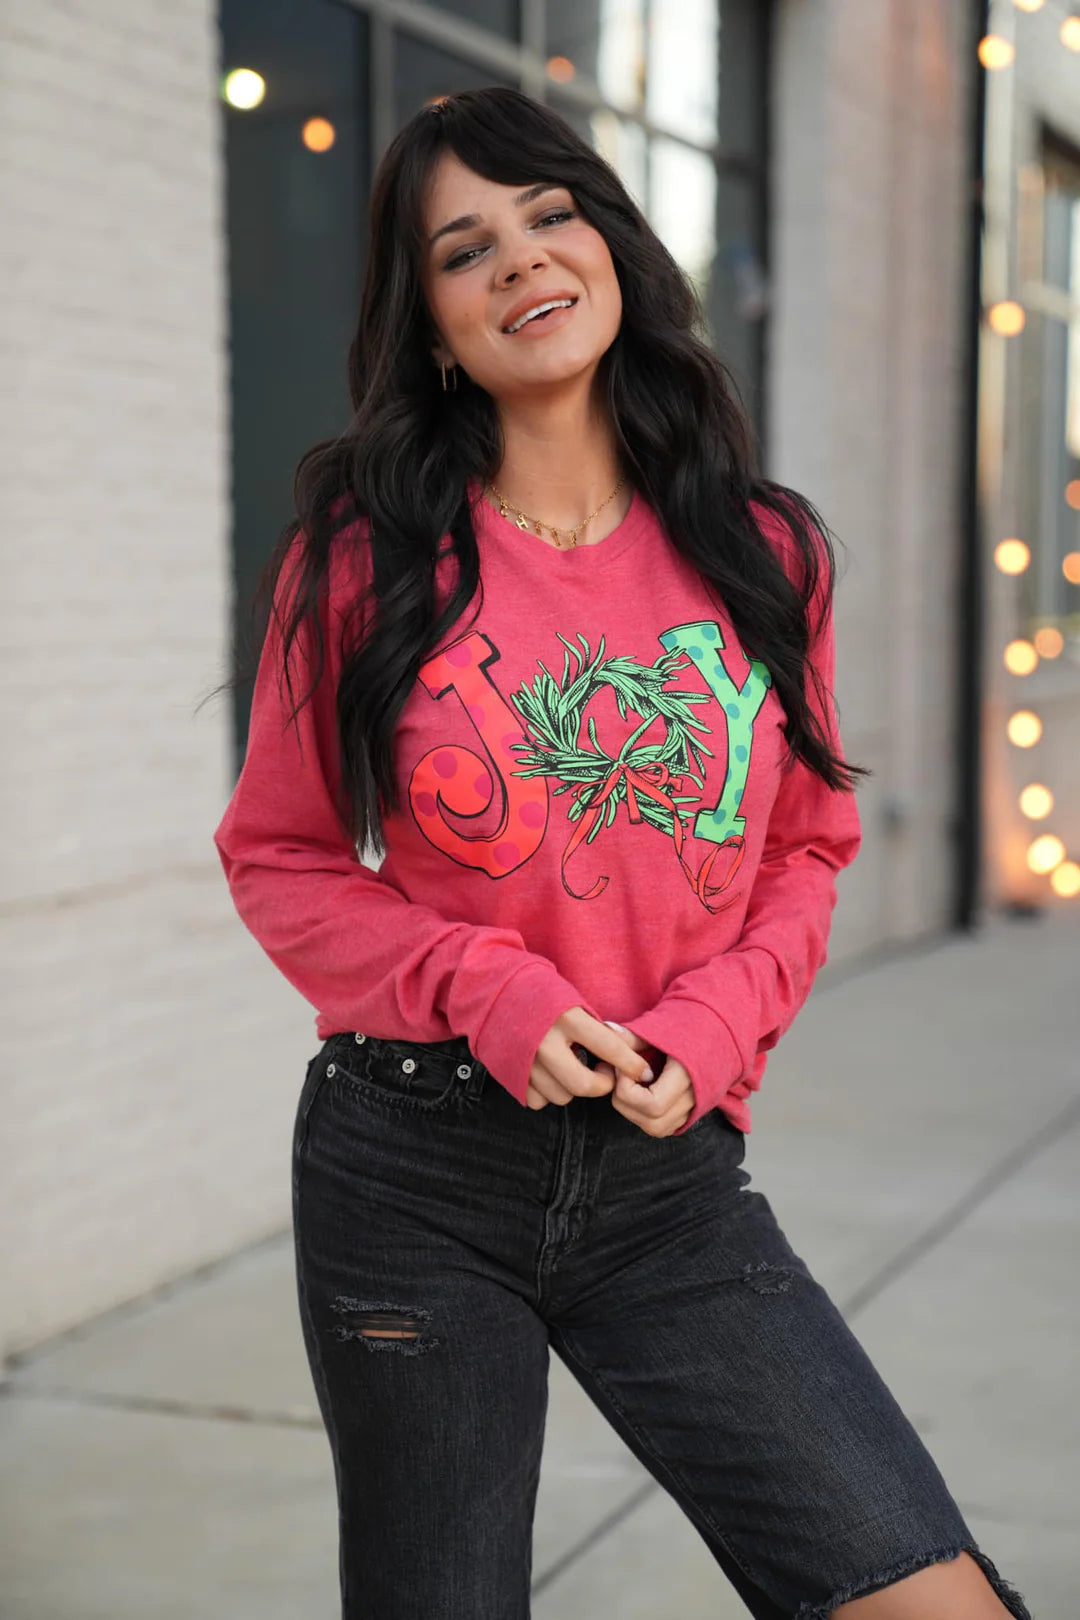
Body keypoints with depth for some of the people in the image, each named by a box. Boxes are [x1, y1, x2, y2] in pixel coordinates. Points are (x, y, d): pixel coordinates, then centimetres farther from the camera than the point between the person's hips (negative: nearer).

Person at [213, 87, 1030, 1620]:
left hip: (672, 1168, 2)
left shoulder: (760, 552, 3)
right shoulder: (364, 557, -2)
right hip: (414, 1173, -1)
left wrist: (712, 1028, -8)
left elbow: (806, 850, 11)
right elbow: (279, 857, 3)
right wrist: (487, 990, -13)